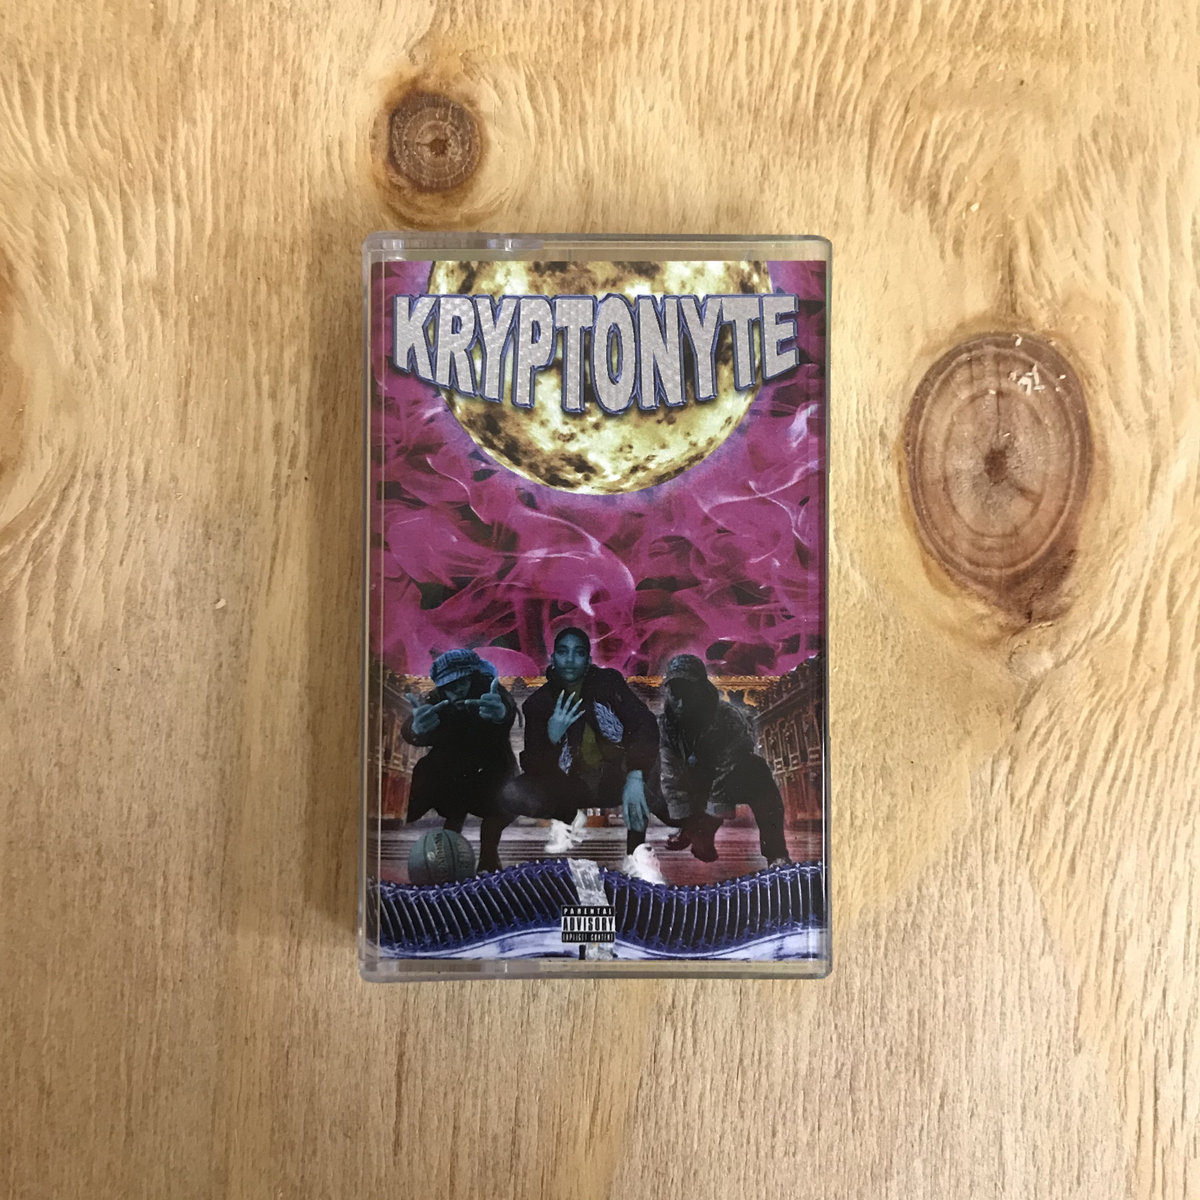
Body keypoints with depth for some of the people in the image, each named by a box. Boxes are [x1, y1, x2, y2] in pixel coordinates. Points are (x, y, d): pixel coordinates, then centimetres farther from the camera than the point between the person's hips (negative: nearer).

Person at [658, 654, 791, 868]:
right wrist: (687, 826, -25)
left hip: (736, 783, -4)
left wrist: (708, 827, -33)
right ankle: (690, 833, 4)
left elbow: (726, 774, -30)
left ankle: (776, 855, -26)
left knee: (758, 771, -32)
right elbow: (672, 776, -18)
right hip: (696, 786, 4)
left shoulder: (728, 719, -27)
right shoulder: (665, 724, -17)